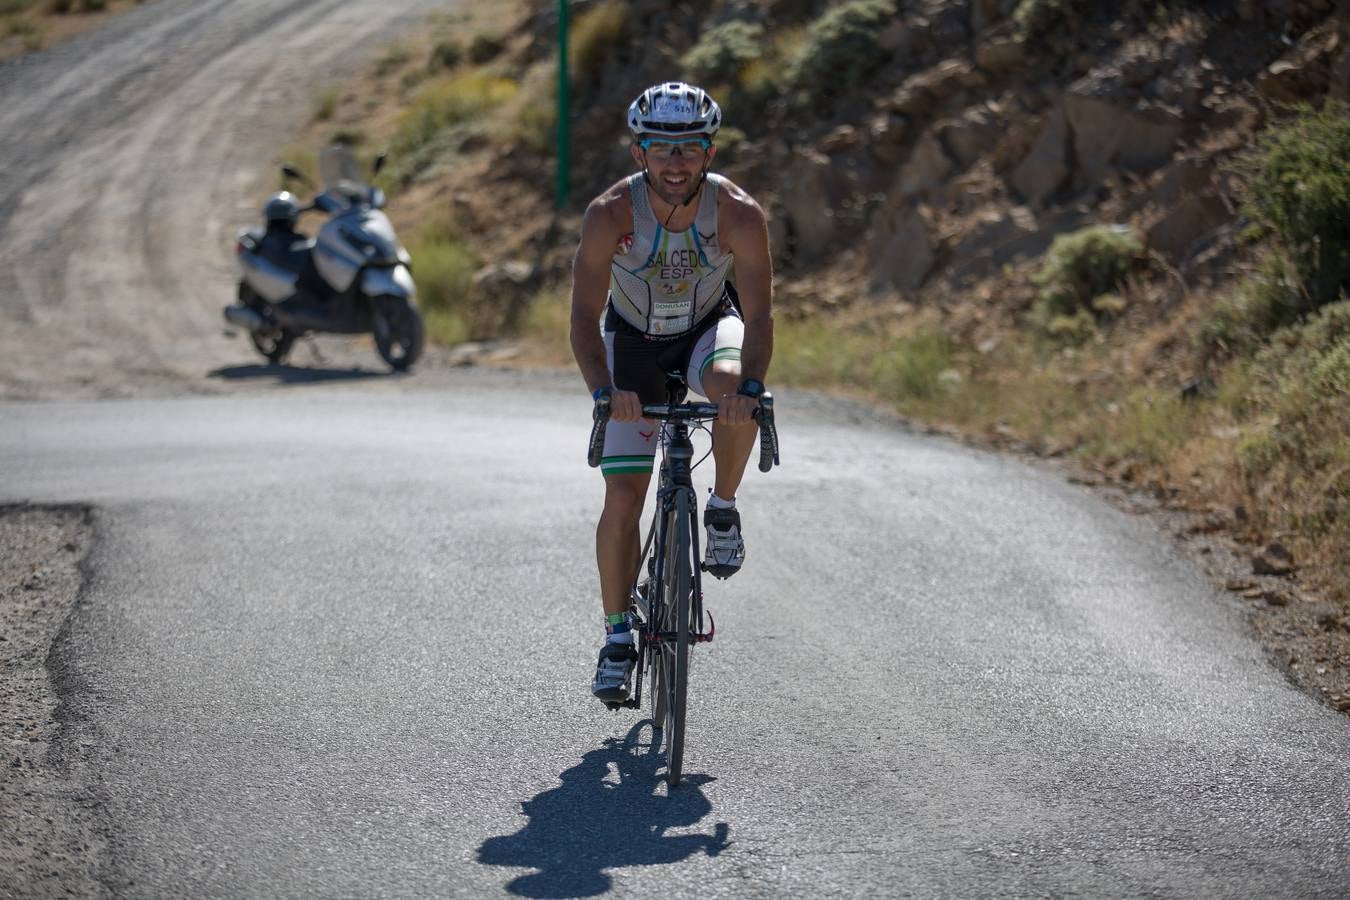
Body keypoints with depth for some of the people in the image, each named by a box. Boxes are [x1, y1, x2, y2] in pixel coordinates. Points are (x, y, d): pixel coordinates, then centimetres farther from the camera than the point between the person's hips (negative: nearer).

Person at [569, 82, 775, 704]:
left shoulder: (739, 214, -28)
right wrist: (603, 390, -46)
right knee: (623, 500, -8)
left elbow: (758, 315, -31)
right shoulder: (610, 214, -29)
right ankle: (617, 639, 7)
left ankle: (723, 509, -10)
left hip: (708, 324, 0)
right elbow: (584, 316, -30)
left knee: (734, 389, -37)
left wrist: (750, 385, -49)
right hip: (633, 340, 0)